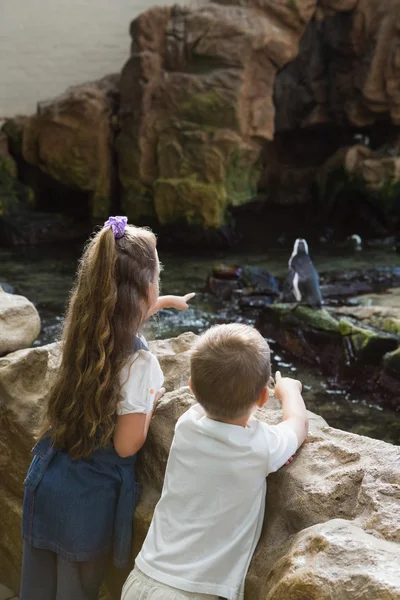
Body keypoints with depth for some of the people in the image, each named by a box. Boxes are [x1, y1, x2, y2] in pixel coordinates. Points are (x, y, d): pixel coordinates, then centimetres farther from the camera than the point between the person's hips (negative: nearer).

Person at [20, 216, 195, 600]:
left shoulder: (83, 327, -5)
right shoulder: (139, 363, -25)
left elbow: (123, 318, 20)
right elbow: (126, 446, -19)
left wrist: (166, 303, 35)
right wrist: (151, 400, -3)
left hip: (45, 480, 6)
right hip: (90, 496, -6)